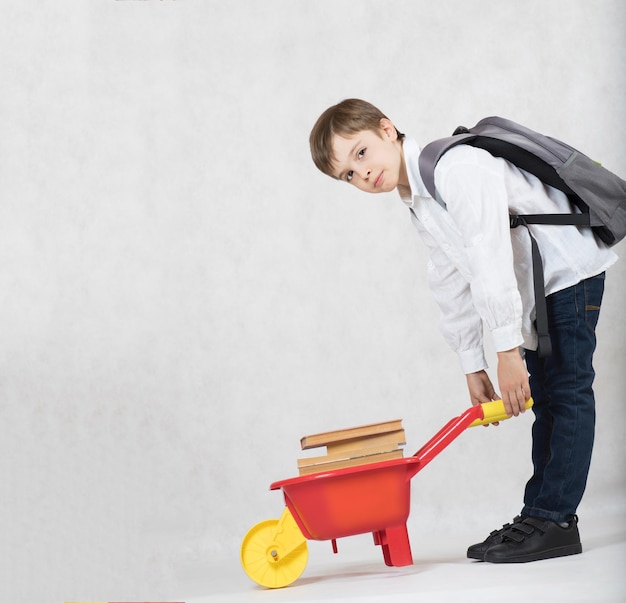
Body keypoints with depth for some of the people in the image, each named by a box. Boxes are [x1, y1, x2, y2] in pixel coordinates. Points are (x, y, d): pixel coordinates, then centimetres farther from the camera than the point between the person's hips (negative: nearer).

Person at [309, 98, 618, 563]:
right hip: (534, 288, 10)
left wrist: (507, 349, -32)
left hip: (569, 268, -10)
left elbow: (491, 260, -31)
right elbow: (453, 285, 12)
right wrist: (473, 366, 10)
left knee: (567, 391, -9)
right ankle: (540, 513, 16)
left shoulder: (457, 167, -25)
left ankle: (554, 519, -9)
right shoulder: (419, 206, 7)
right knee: (545, 400, 11)